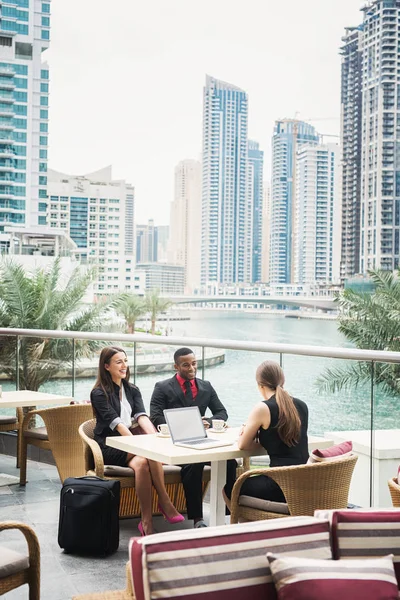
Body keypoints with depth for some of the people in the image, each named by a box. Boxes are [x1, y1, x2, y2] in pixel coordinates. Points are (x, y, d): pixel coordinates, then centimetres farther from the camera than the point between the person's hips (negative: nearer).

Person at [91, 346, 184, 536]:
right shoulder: (99, 393, -3)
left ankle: (147, 521, -32)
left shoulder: (132, 390, 15)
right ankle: (165, 503, -26)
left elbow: (142, 417, -1)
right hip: (108, 447, -4)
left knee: (141, 462, -33)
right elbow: (115, 423, -15)